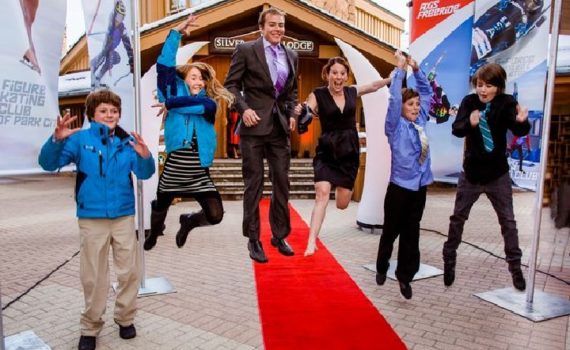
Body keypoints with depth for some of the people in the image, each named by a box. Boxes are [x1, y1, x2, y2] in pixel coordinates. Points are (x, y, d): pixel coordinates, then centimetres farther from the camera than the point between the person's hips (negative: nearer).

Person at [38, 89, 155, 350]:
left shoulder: (127, 142, 1)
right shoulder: (80, 139, -3)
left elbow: (144, 173, -8)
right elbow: (48, 163, -11)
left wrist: (145, 157, -30)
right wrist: (57, 139, -30)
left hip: (124, 216, 2)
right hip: (92, 218, -1)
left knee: (130, 271, 9)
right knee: (93, 276, 9)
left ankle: (125, 318, 30)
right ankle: (90, 327, 27)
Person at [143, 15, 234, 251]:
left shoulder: (209, 102, 7)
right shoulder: (176, 92, 6)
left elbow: (198, 105, -16)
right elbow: (164, 65, -6)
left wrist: (170, 103, -9)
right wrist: (176, 32, -7)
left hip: (199, 172, 1)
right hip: (173, 167, 0)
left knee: (215, 215, -5)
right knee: (160, 208, 17)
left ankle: (188, 222, 28)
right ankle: (153, 234, 51)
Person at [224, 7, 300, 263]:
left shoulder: (291, 56, 13)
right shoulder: (246, 50, -1)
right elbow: (231, 84, -2)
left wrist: (292, 113, 6)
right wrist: (243, 109, -15)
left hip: (280, 127, 5)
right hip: (254, 127, -4)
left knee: (282, 184, 8)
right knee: (253, 185, 2)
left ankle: (280, 235, 23)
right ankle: (253, 239, 15)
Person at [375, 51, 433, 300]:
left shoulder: (420, 122, 8)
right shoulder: (395, 125, -7)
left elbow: (427, 92, 17)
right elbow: (394, 98, -19)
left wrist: (416, 70, 9)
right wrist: (400, 69, -15)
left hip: (420, 186, 5)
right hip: (399, 186, -5)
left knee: (411, 233, 10)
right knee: (391, 231, 10)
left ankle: (404, 276, 22)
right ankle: (382, 268, 31)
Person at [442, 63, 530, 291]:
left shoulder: (506, 103, -10)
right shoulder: (469, 101, -8)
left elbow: (519, 131, -24)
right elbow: (456, 129, -19)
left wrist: (522, 121, -47)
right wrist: (470, 123, -40)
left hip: (498, 173, 0)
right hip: (471, 171, 1)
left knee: (507, 220, 10)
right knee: (458, 217, 11)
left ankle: (515, 266, 25)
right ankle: (449, 259, 26)